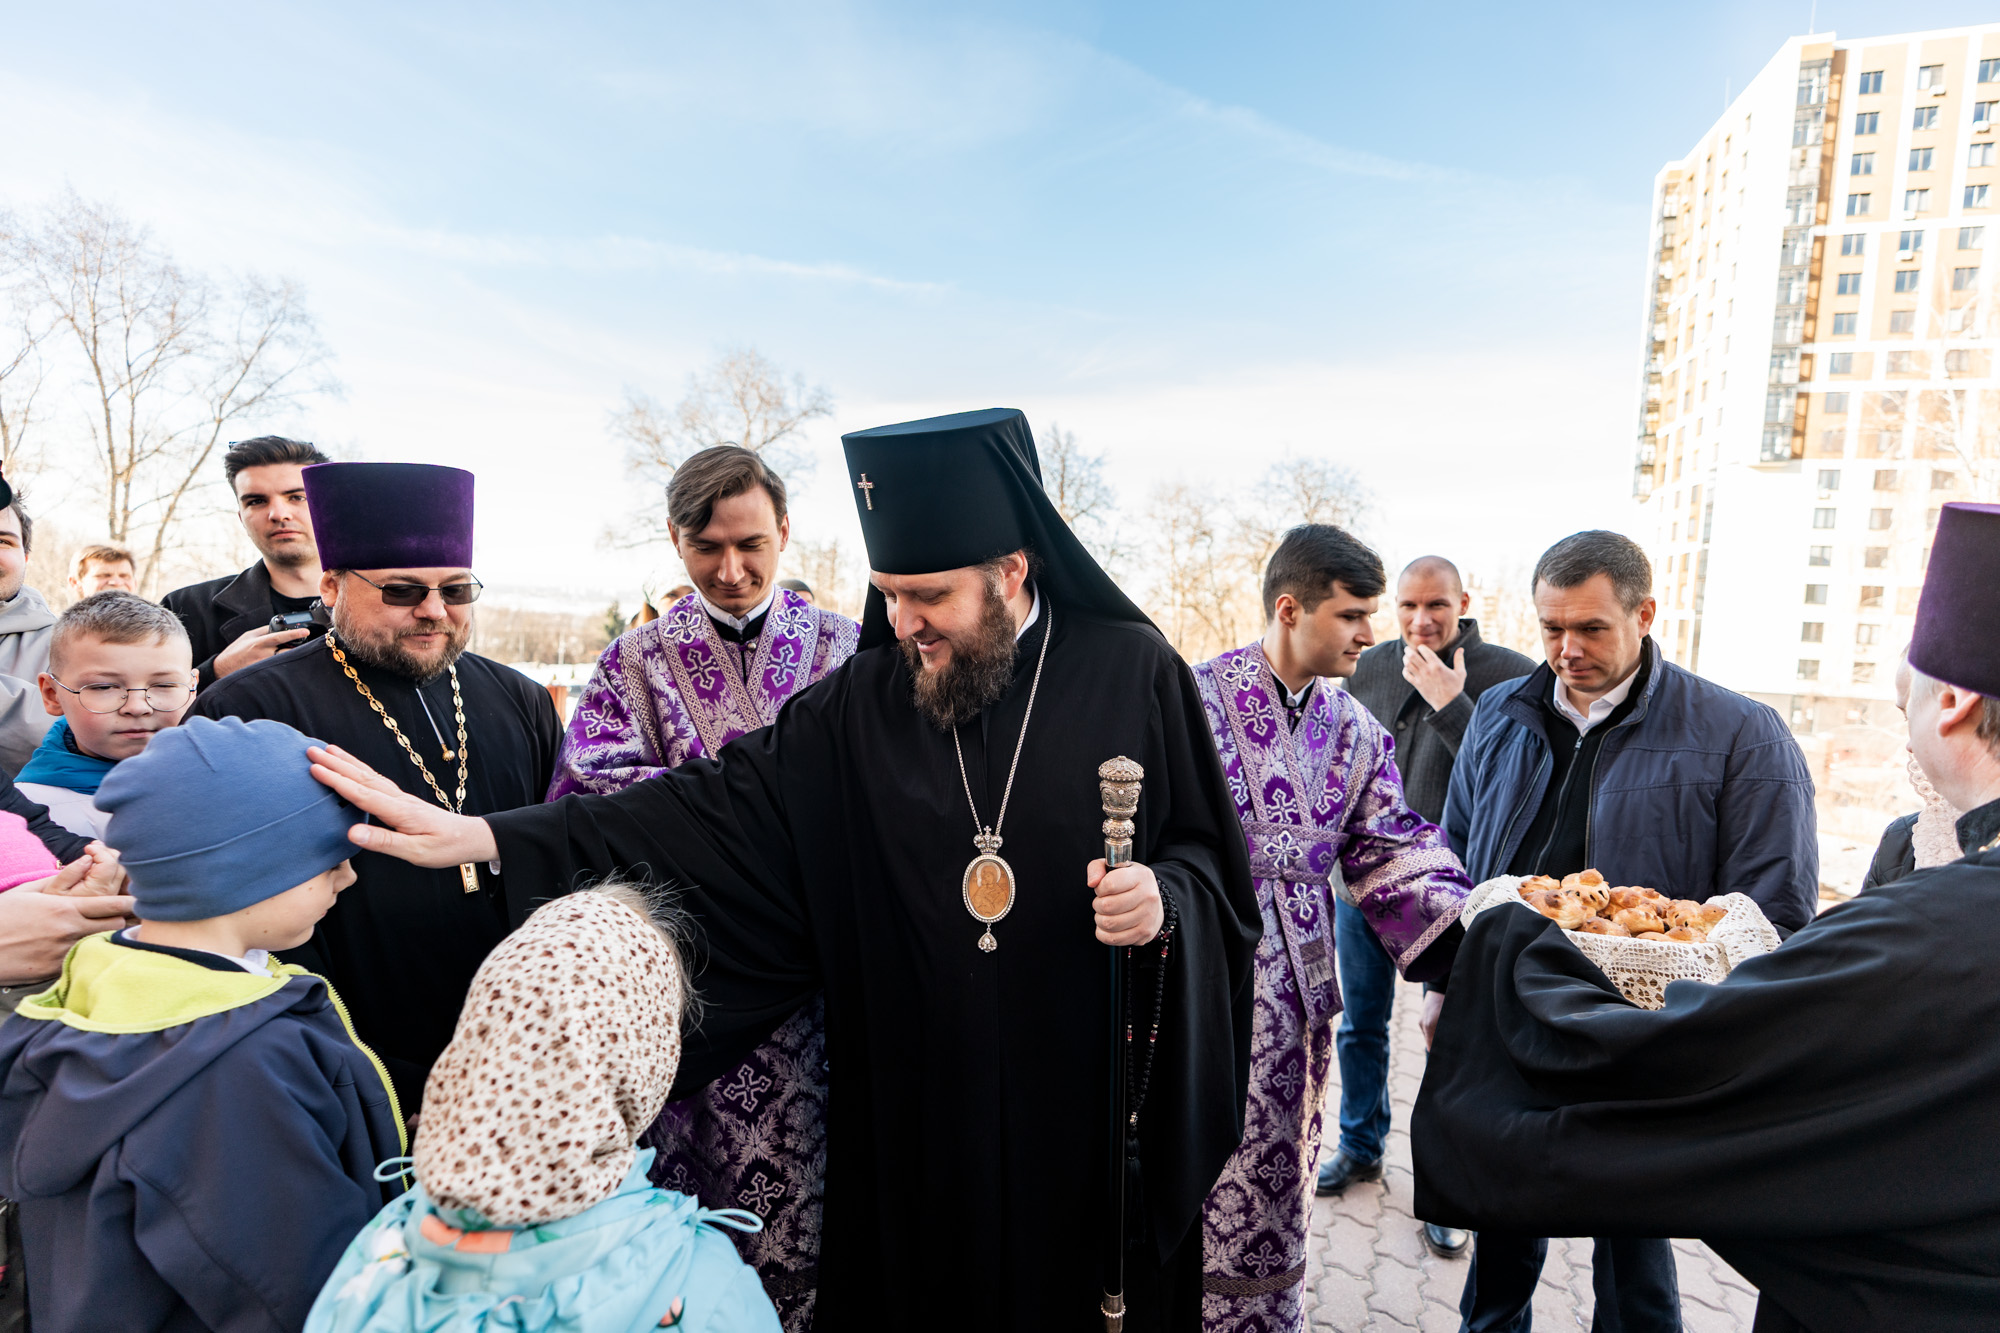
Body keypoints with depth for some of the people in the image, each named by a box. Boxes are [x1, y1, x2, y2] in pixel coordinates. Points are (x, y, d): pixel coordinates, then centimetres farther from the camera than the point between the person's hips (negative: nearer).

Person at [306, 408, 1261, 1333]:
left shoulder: (1134, 673, -8)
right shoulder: (862, 702, -3)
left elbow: (1212, 852, 0)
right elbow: (715, 806, -6)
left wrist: (1167, 896, -23)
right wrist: (483, 837, -12)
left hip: (1094, 1112, -1)